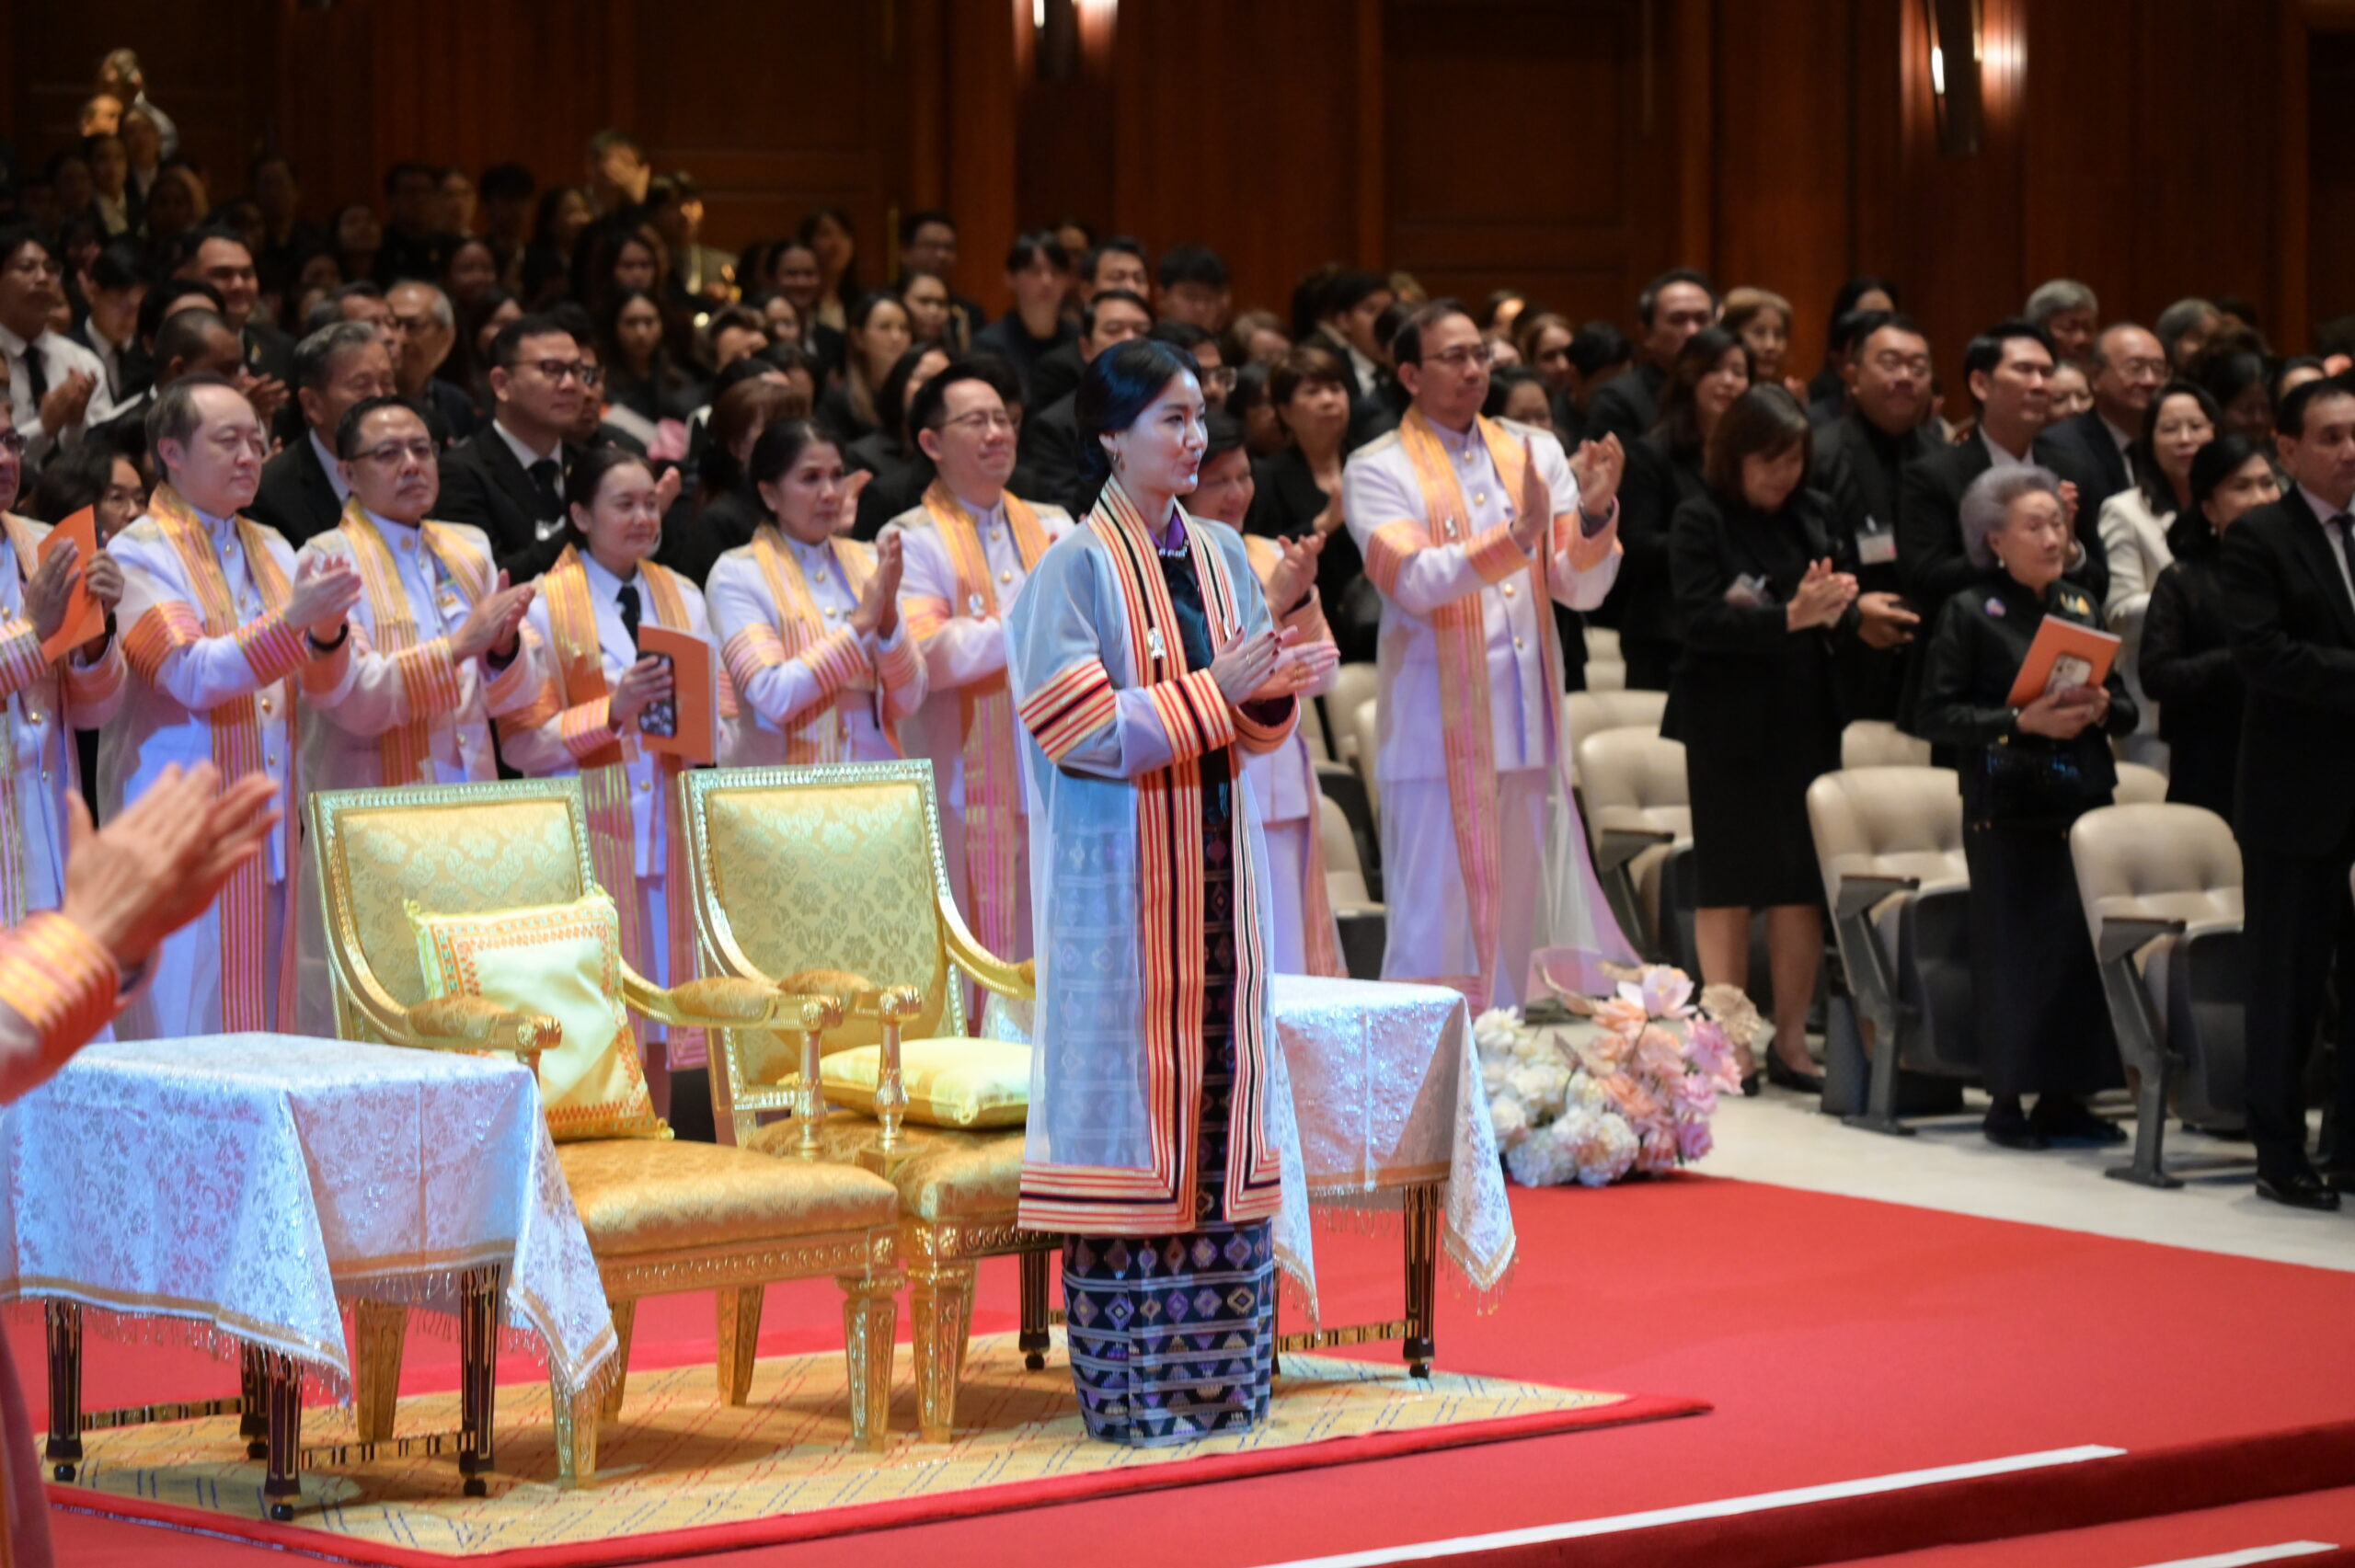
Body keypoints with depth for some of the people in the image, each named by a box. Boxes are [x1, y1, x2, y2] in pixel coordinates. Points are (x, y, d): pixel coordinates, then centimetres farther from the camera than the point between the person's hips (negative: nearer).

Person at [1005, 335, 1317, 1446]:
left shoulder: (1221, 556, 11)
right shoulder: (1075, 568, -7)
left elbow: (1257, 726, 15)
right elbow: (1078, 728, -15)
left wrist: (1271, 693, -7)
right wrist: (1213, 694, -18)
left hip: (1216, 851, 6)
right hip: (1122, 866, -6)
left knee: (1222, 1087, 5)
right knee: (1134, 1085, -4)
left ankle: (1218, 1363, 11)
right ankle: (1133, 1383, 1)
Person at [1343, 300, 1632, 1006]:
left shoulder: (1535, 453, 12)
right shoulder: (1379, 471, -1)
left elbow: (1581, 589, 6)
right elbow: (1415, 582, -18)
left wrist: (1595, 513, -14)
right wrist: (1516, 537, -30)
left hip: (1531, 735, 4)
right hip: (1440, 740, -4)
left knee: (1531, 923, 6)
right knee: (1440, 929, -4)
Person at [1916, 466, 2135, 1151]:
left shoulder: (2081, 605, 14)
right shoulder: (1969, 613, -2)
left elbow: (2125, 705, 18)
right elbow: (1937, 716, -7)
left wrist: (2100, 709, -4)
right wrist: (2023, 721, -16)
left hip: (2085, 800, 4)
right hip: (2008, 808, -4)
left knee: (2085, 940, 1)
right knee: (2013, 945, -3)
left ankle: (2065, 1093, 10)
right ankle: (2008, 1097, 5)